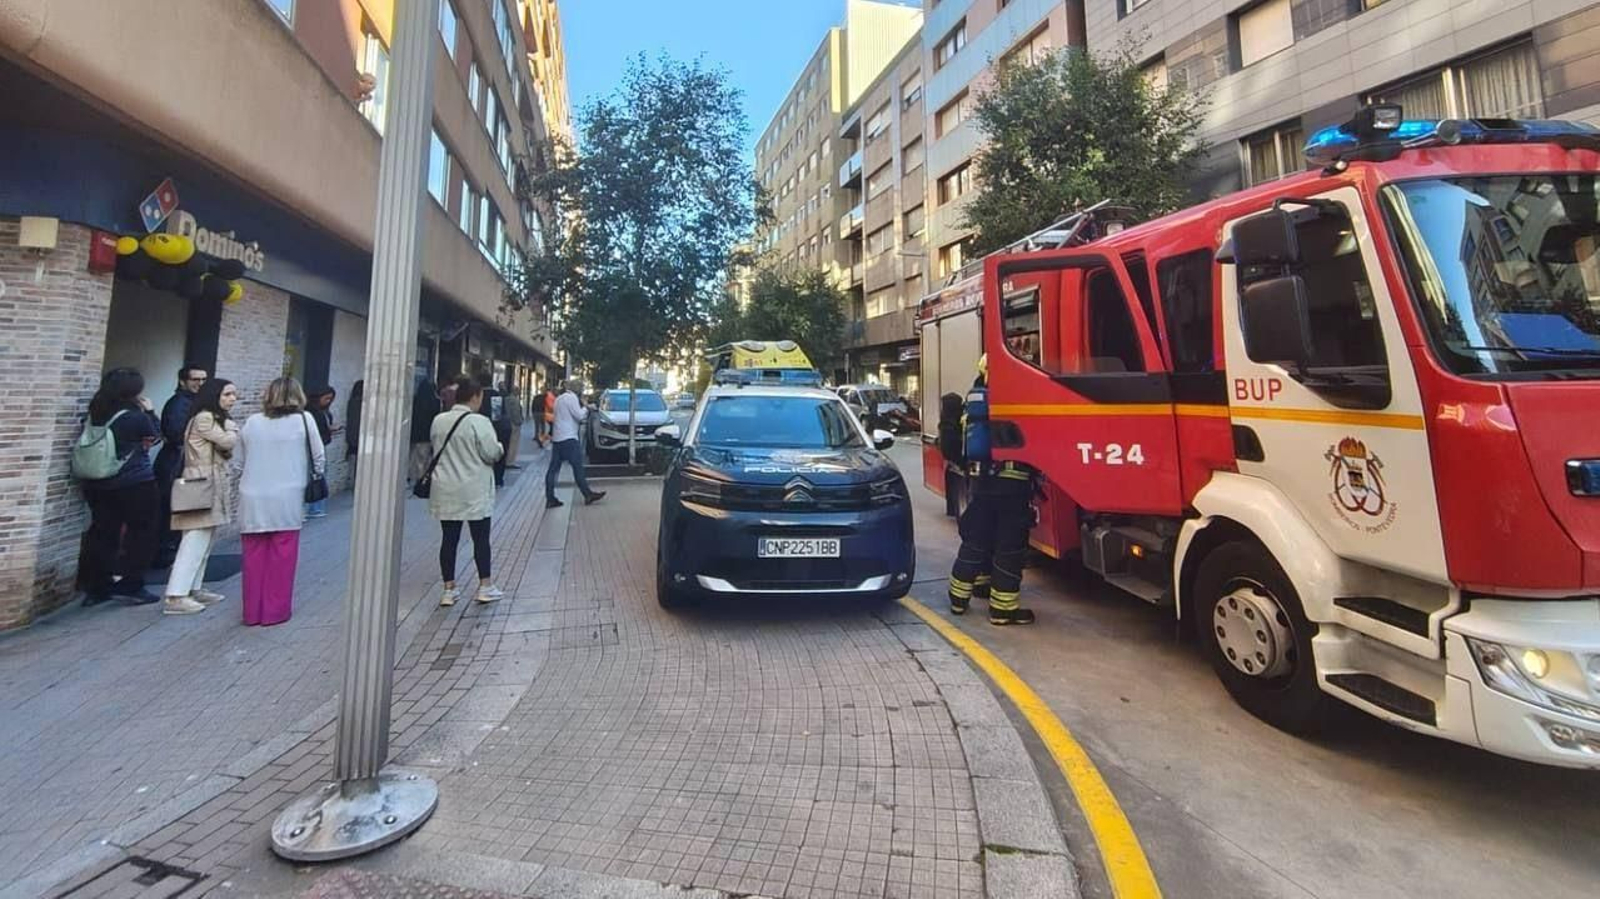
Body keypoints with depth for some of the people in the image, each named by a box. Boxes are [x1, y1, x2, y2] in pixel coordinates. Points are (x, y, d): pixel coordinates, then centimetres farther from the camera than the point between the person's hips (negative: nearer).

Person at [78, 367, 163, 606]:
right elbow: (154, 436, 0)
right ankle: (130, 587, 6)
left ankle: (96, 587, 18)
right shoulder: (136, 416, -16)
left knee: (102, 534, 13)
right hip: (135, 484, -6)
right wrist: (150, 412, 8)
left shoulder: (96, 413, 2)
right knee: (141, 533, 5)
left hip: (99, 484, 6)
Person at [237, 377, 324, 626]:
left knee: (254, 557, 12)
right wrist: (313, 479, 19)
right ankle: (275, 611, 11)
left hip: (252, 500, 3)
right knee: (281, 558, 5)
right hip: (286, 500, -3)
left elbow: (239, 464, 12)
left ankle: (252, 612, 21)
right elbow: (319, 458, 1)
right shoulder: (303, 419, -2)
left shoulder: (251, 422, 8)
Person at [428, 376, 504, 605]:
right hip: (474, 491, -5)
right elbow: (492, 454, -13)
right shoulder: (479, 422, -15)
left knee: (449, 538, 9)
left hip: (446, 491, 5)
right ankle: (485, 586, 13)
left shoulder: (438, 420, 3)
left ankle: (449, 589, 16)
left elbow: (436, 449, 15)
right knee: (481, 538, 6)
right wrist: (500, 445, 8)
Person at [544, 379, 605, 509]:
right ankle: (588, 494, 2)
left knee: (553, 468, 4)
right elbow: (580, 415, -14)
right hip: (568, 438, -9)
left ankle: (550, 499, 4)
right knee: (578, 467, -3)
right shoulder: (571, 397, -9)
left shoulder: (559, 398, 20)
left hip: (557, 437, 9)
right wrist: (585, 409, 4)